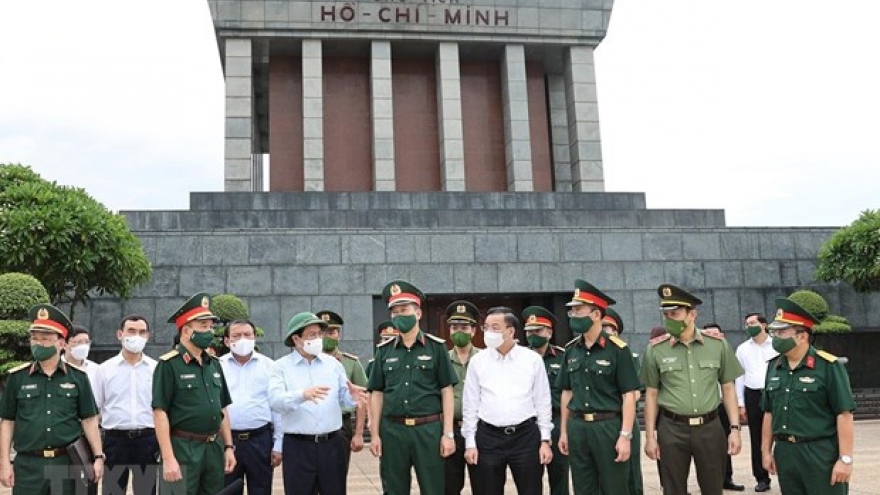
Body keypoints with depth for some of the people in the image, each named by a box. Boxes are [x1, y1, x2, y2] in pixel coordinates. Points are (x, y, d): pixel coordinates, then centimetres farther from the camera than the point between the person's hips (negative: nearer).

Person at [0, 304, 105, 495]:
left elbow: (89, 420, 4)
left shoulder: (78, 377, 3)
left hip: (68, 462, 0)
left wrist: (98, 457, -1)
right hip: (28, 464, 0)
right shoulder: (17, 377, 4)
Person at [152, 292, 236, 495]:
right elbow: (160, 412, -14)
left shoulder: (214, 364, 11)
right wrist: (168, 458, -18)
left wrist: (228, 447, 10)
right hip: (182, 449, -6)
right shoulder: (169, 365, -9)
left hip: (214, 449, 7)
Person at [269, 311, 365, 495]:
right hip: (297, 446, -3)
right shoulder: (282, 366, -1)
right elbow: (275, 400, -16)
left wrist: (351, 396, -18)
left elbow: (342, 397, 7)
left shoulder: (332, 363, 10)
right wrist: (303, 395, -34)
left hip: (332, 444, 3)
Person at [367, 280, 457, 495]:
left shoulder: (436, 347, 0)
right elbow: (377, 394, 8)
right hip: (392, 429, 2)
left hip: (429, 429, -2)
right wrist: (375, 434, 3)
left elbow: (446, 391, -1)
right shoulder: (384, 350, 7)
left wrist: (448, 433, -6)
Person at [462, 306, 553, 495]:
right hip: (489, 437, 1)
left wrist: (545, 440, 1)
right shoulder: (478, 361, 3)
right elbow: (470, 404, 6)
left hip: (526, 436, -1)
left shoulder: (533, 359, 0)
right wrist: (470, 442, 3)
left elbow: (543, 402, 4)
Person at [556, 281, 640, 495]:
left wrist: (625, 435, -15)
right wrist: (564, 431, 11)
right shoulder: (571, 350, 7)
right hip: (577, 428, 5)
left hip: (609, 427, -5)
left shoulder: (618, 349, -9)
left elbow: (629, 395, -10)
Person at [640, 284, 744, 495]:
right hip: (671, 429, -1)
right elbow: (651, 394, 3)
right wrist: (650, 436, 1)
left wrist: (735, 428, 0)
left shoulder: (718, 345, 0)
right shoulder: (656, 349, -3)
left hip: (709, 427, 1)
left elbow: (728, 389, 6)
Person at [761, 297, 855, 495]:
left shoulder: (828, 366, -10)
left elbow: (844, 415, -11)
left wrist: (845, 459, -14)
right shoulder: (774, 366, 7)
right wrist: (766, 451, 12)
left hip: (822, 454, -6)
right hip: (785, 453, 6)